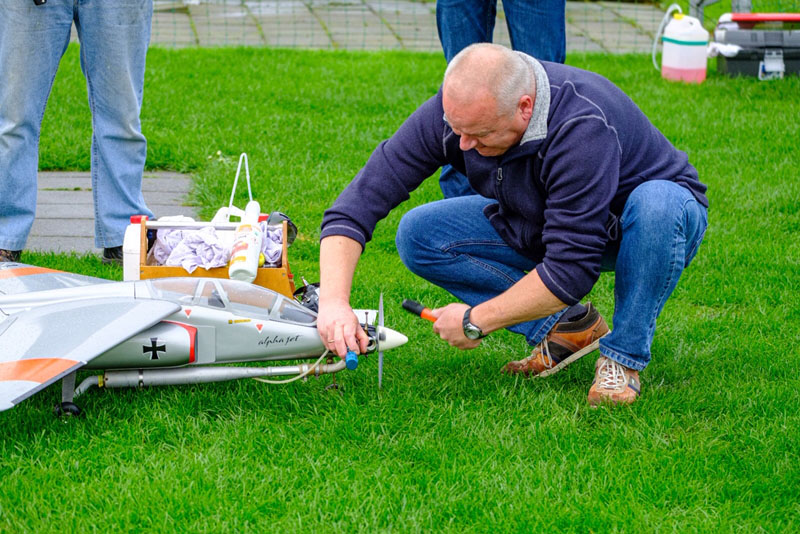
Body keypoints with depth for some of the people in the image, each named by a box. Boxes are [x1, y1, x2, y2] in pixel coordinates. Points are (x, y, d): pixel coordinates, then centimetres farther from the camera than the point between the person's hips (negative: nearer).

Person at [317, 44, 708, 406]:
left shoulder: (584, 128, -40)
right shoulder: (458, 110, -24)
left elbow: (572, 270, -38)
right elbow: (362, 198, -24)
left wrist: (475, 322, -28)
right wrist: (333, 301, -37)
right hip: (542, 228, 5)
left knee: (657, 203, -41)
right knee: (417, 235, -12)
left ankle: (622, 358, -19)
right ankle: (566, 326, -5)